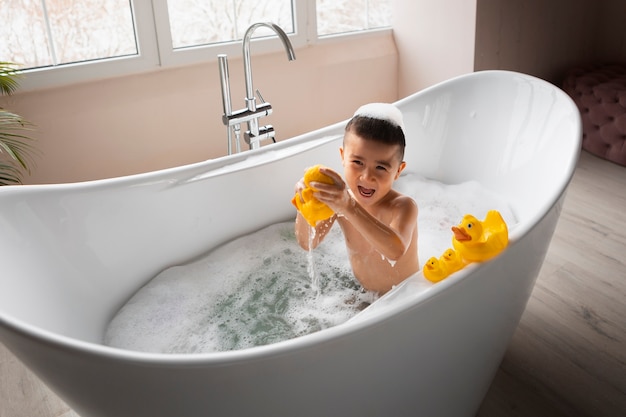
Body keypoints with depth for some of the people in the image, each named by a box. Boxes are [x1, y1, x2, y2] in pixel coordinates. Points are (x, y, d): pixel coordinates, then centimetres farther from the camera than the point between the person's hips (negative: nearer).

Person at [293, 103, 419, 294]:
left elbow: (396, 251, -46)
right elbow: (308, 243, -11)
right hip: (362, 293, 4)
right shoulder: (340, 198, -13)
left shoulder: (403, 207, -26)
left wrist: (349, 208, -56)